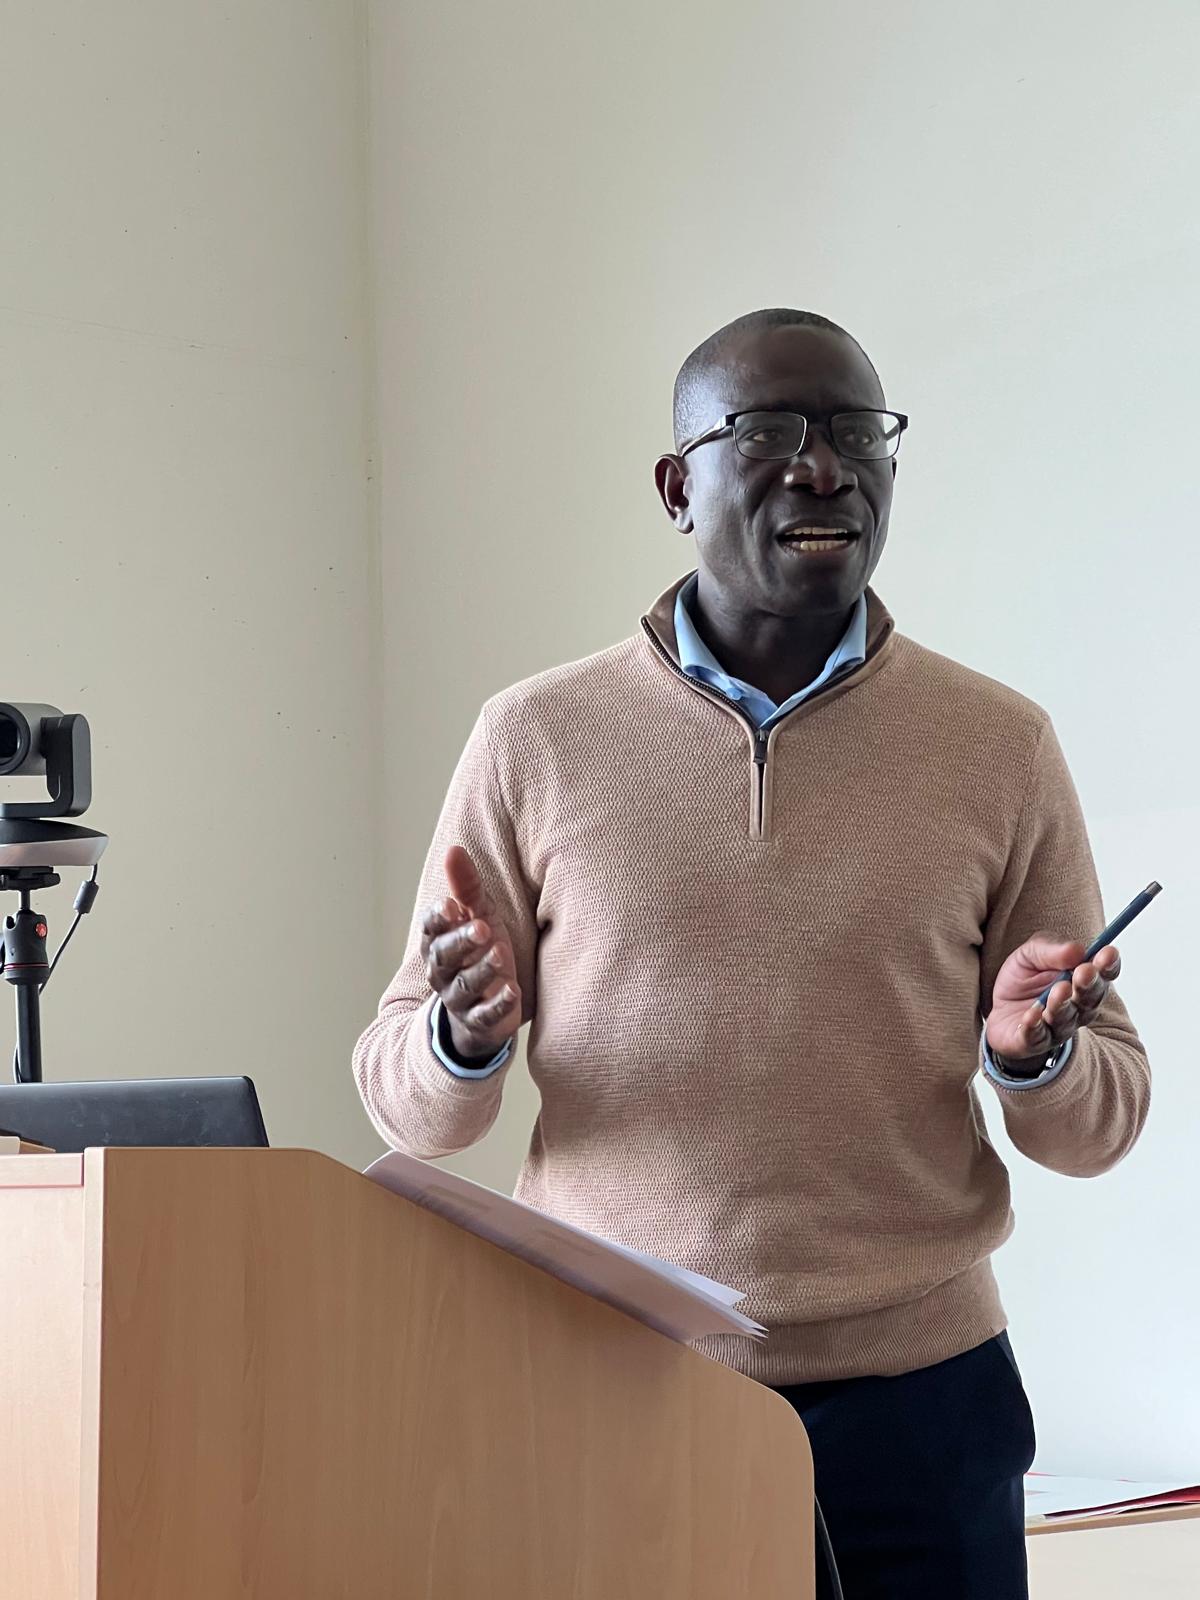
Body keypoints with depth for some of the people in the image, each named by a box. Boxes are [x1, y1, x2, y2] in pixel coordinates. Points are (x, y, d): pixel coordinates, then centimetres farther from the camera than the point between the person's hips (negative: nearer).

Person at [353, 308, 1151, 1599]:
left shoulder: (1001, 745, 1)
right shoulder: (537, 739, -1)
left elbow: (1100, 1126, 4)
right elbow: (406, 1107, 3)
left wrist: (1030, 1058, -17)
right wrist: (467, 1039, -19)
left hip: (915, 1395, 1)